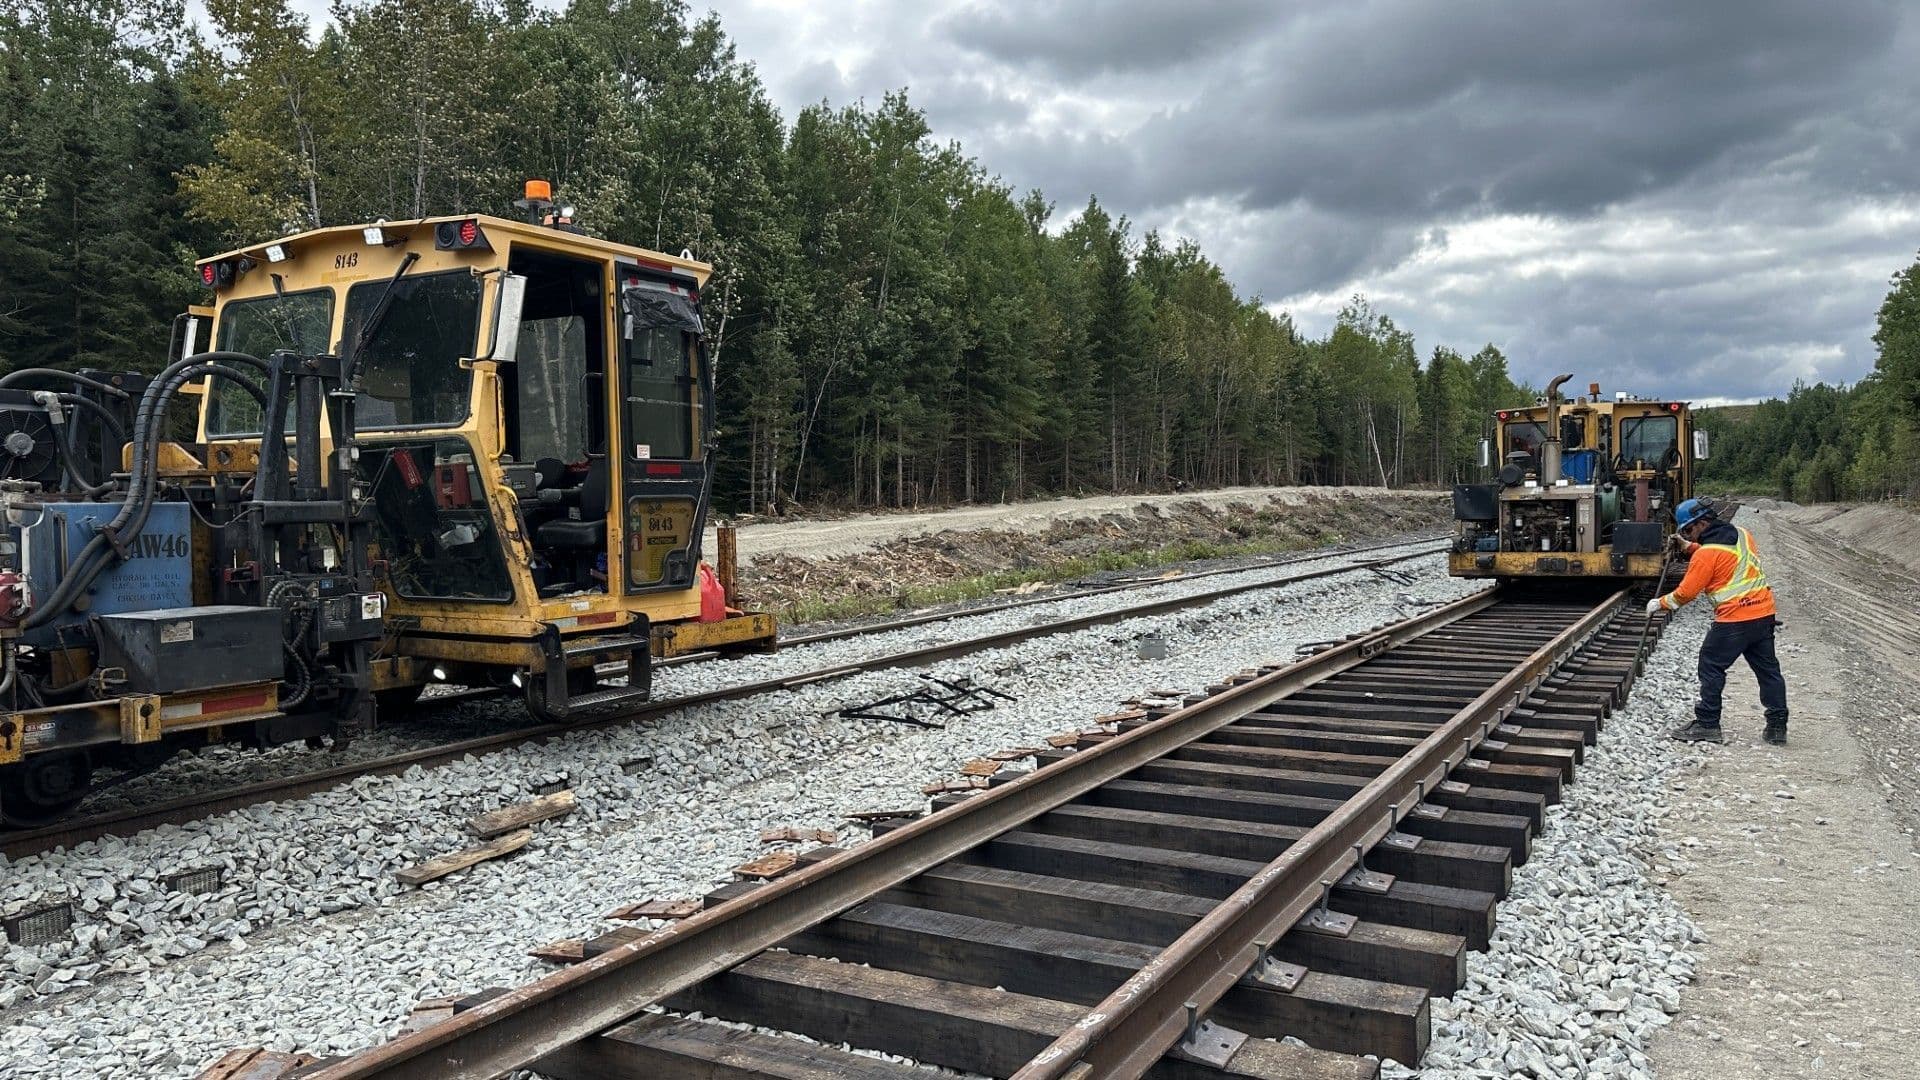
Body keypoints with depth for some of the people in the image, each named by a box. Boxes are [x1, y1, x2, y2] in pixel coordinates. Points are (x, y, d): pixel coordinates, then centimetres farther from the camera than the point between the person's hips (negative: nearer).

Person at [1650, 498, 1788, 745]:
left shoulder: (1707, 553, -15)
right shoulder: (1742, 534, 8)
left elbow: (1686, 592, -10)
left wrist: (1660, 604, 5)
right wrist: (1692, 547, 25)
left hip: (1733, 619, -8)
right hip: (1764, 613, 8)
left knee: (1711, 667, 4)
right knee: (1768, 669, 13)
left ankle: (1707, 724, 7)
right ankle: (1777, 726, 18)